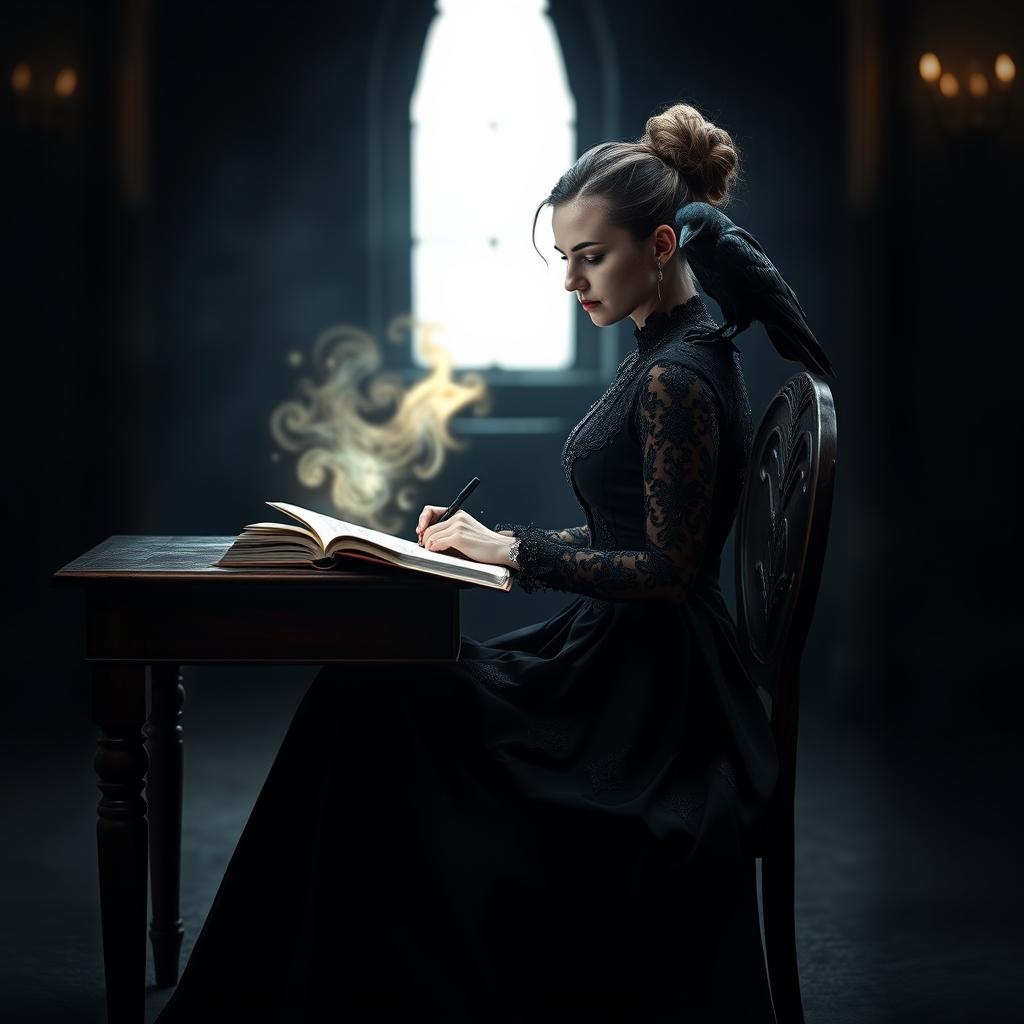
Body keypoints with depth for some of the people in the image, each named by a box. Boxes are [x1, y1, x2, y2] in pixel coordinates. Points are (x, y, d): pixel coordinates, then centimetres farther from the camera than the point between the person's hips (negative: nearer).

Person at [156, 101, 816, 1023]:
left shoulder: (679, 376, -19)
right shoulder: (672, 354, 13)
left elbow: (669, 570, -21)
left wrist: (515, 549, -16)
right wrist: (495, 540, 6)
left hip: (645, 699, -10)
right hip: (618, 661, 10)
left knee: (363, 707, -11)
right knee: (361, 697, 2)